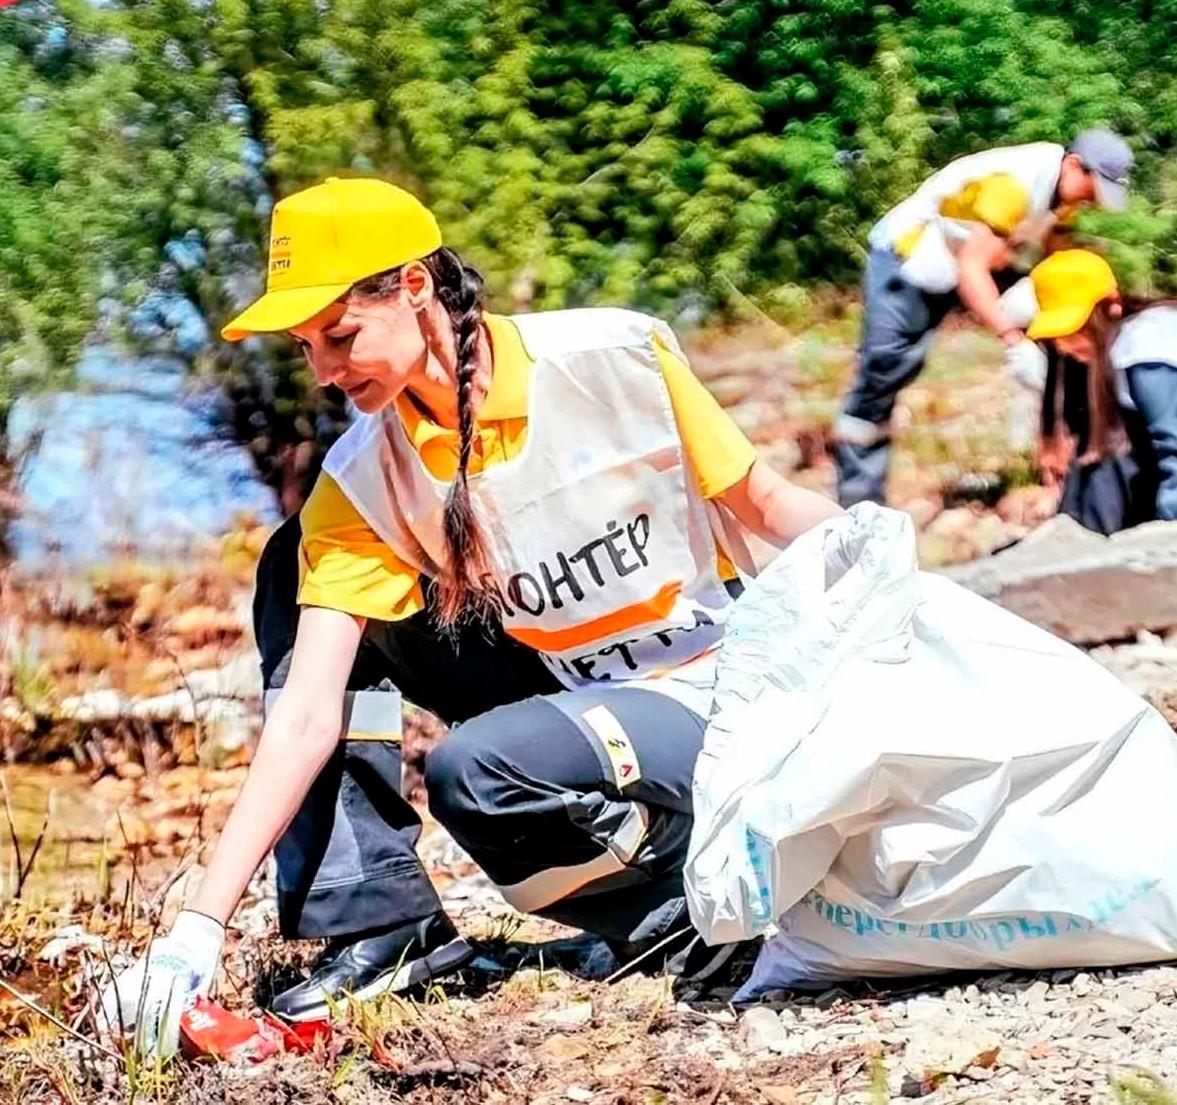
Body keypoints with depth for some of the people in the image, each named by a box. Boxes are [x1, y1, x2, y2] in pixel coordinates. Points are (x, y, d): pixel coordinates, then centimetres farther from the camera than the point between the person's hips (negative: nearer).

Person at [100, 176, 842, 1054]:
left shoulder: (618, 355, -18)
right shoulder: (364, 484, -10)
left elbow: (770, 507, -5)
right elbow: (307, 714, -17)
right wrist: (203, 926, -26)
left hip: (721, 694, -5)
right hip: (561, 691, 5)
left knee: (474, 771, -33)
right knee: (297, 567, -6)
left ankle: (686, 889, -5)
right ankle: (379, 925, -8)